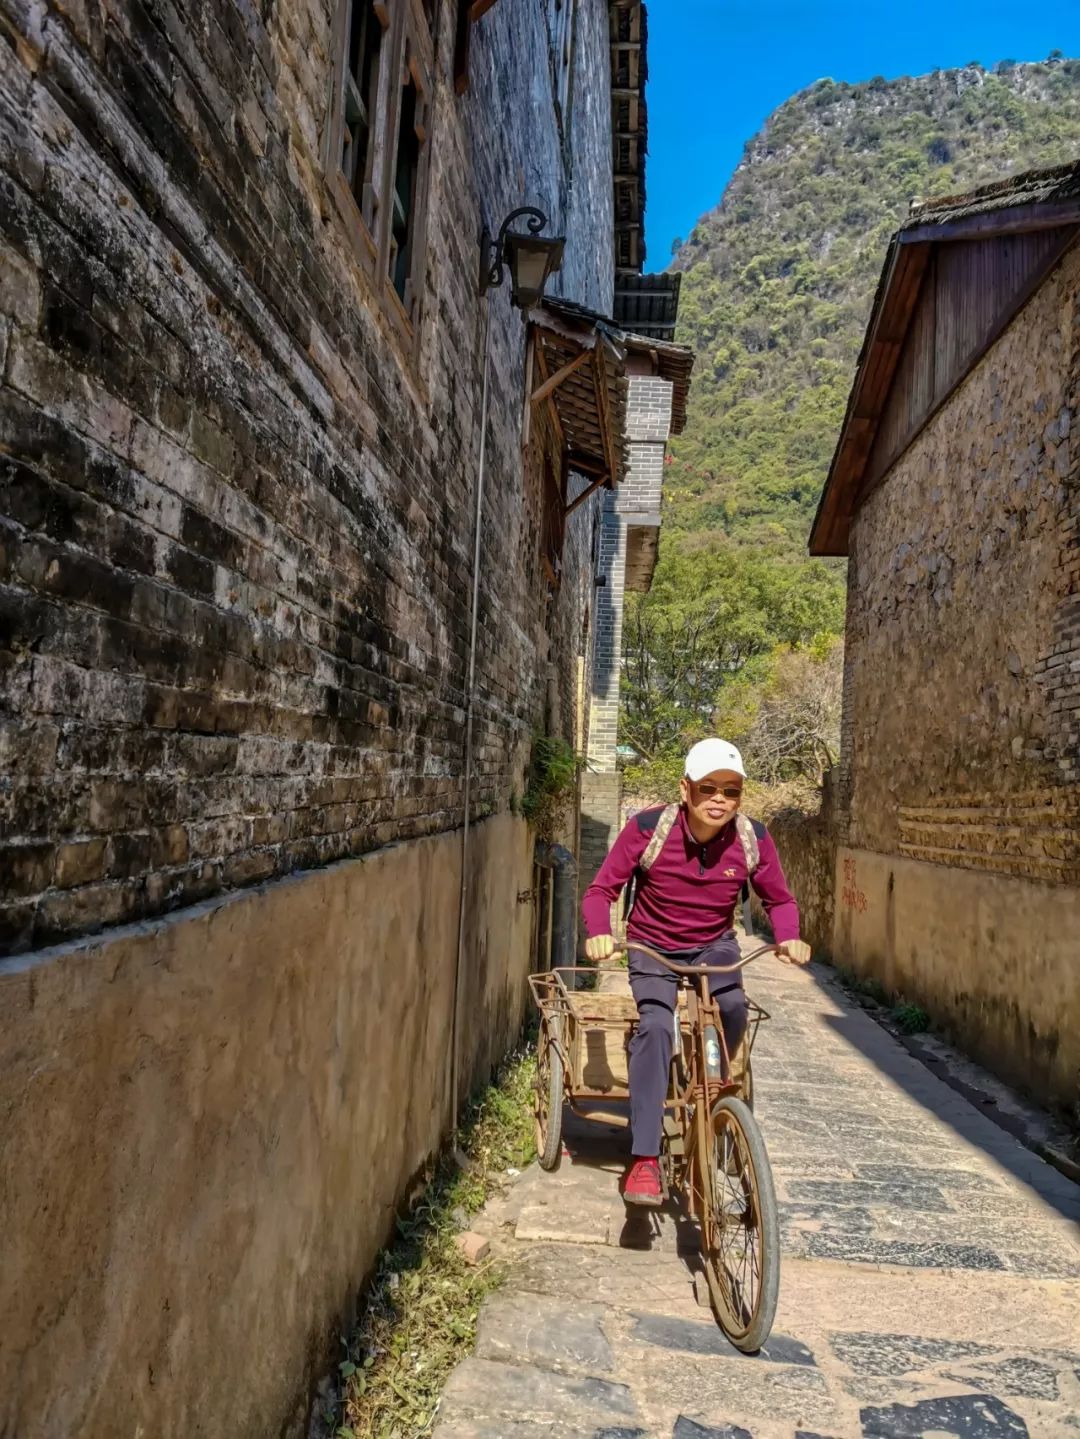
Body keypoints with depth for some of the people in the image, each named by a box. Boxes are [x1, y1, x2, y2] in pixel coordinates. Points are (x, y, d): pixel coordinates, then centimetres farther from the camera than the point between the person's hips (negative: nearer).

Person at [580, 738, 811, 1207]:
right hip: (653, 949, -2)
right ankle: (644, 1159, -23)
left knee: (734, 1007, -28)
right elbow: (602, 890, -15)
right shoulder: (648, 828, -23)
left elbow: (779, 900, -1)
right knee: (655, 1025, -27)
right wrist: (599, 933, -36)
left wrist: (789, 938, -22)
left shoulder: (752, 839, -16)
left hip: (715, 946, 2)